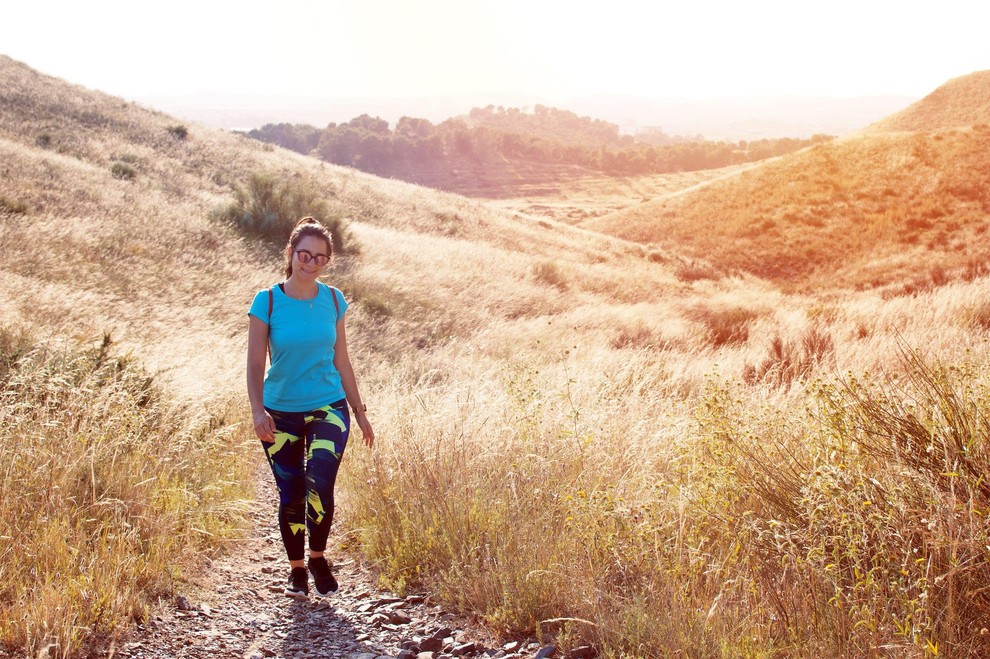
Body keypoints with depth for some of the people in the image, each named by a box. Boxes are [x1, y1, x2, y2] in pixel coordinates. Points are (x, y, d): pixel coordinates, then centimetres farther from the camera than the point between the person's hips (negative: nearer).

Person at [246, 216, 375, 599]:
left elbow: (341, 361, 9)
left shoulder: (333, 301, 1)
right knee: (291, 496, 5)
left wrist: (360, 411, 12)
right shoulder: (267, 302, -7)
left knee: (320, 485, -19)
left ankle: (318, 558, 6)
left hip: (328, 408, 1)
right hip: (281, 412, -1)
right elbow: (255, 364, -8)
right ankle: (296, 569, 28)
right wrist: (257, 410, -23)